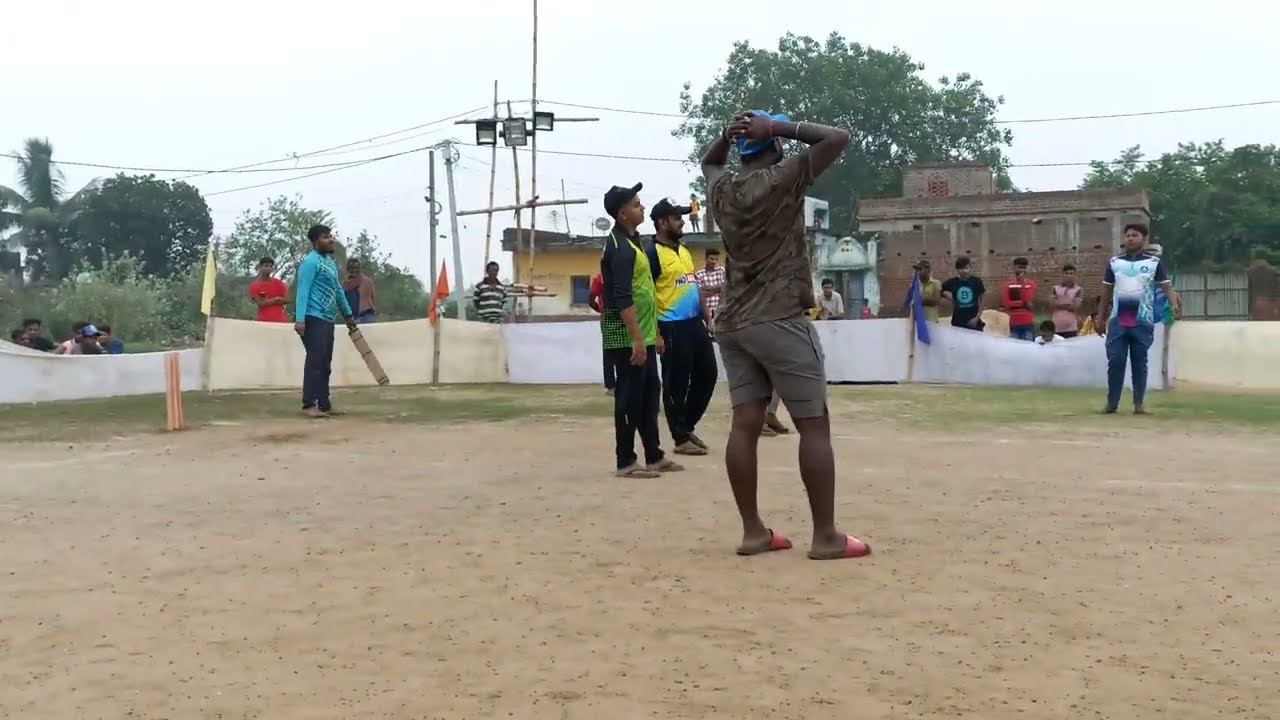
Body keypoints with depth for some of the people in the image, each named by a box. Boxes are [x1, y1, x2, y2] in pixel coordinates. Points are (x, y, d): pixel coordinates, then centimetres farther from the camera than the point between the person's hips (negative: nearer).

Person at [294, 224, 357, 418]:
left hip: (327, 320, 9)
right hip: (313, 318, -9)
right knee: (315, 361, -11)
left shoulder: (330, 262, 20)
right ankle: (309, 405, -11)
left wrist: (348, 315, 33)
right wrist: (299, 319, -25)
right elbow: (303, 291, -16)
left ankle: (324, 404, 14)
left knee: (325, 364, 10)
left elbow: (338, 290, 28)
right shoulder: (310, 261, -9)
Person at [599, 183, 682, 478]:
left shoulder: (632, 241, 16)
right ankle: (626, 462, 3)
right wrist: (636, 338, -26)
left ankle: (654, 456, 21)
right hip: (626, 337, -10)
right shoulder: (619, 246, -15)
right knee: (629, 397, -4)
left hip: (642, 335, 10)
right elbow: (622, 298, -23)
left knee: (648, 394, 13)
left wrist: (653, 333, 22)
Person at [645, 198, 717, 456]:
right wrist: (656, 333, -18)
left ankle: (688, 426, 26)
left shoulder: (684, 251, 16)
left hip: (695, 323, 8)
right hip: (673, 328, -8)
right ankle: (680, 438, 9)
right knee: (676, 384, 0)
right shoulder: (653, 253, -10)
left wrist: (708, 319, 15)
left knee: (707, 375, 12)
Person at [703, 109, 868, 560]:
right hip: (779, 321, -7)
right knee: (814, 425, -2)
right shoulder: (783, 180, -8)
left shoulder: (721, 189, 8)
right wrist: (780, 126, -5)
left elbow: (708, 162, 32)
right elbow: (837, 138, -5)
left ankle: (753, 531, 6)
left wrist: (727, 136, 14)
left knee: (745, 425, 4)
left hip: (733, 323, 7)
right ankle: (826, 536, -2)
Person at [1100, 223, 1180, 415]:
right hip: (1117, 321, 2)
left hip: (1142, 321, -2)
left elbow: (1166, 286, -4)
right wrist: (1101, 316, 17)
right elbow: (1107, 290, 15)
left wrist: (1174, 304, -23)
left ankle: (1139, 403, 10)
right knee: (1115, 361, -1)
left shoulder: (1154, 262, 1)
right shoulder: (1115, 262, 9)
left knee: (1139, 363, 5)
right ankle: (1112, 402, 6)